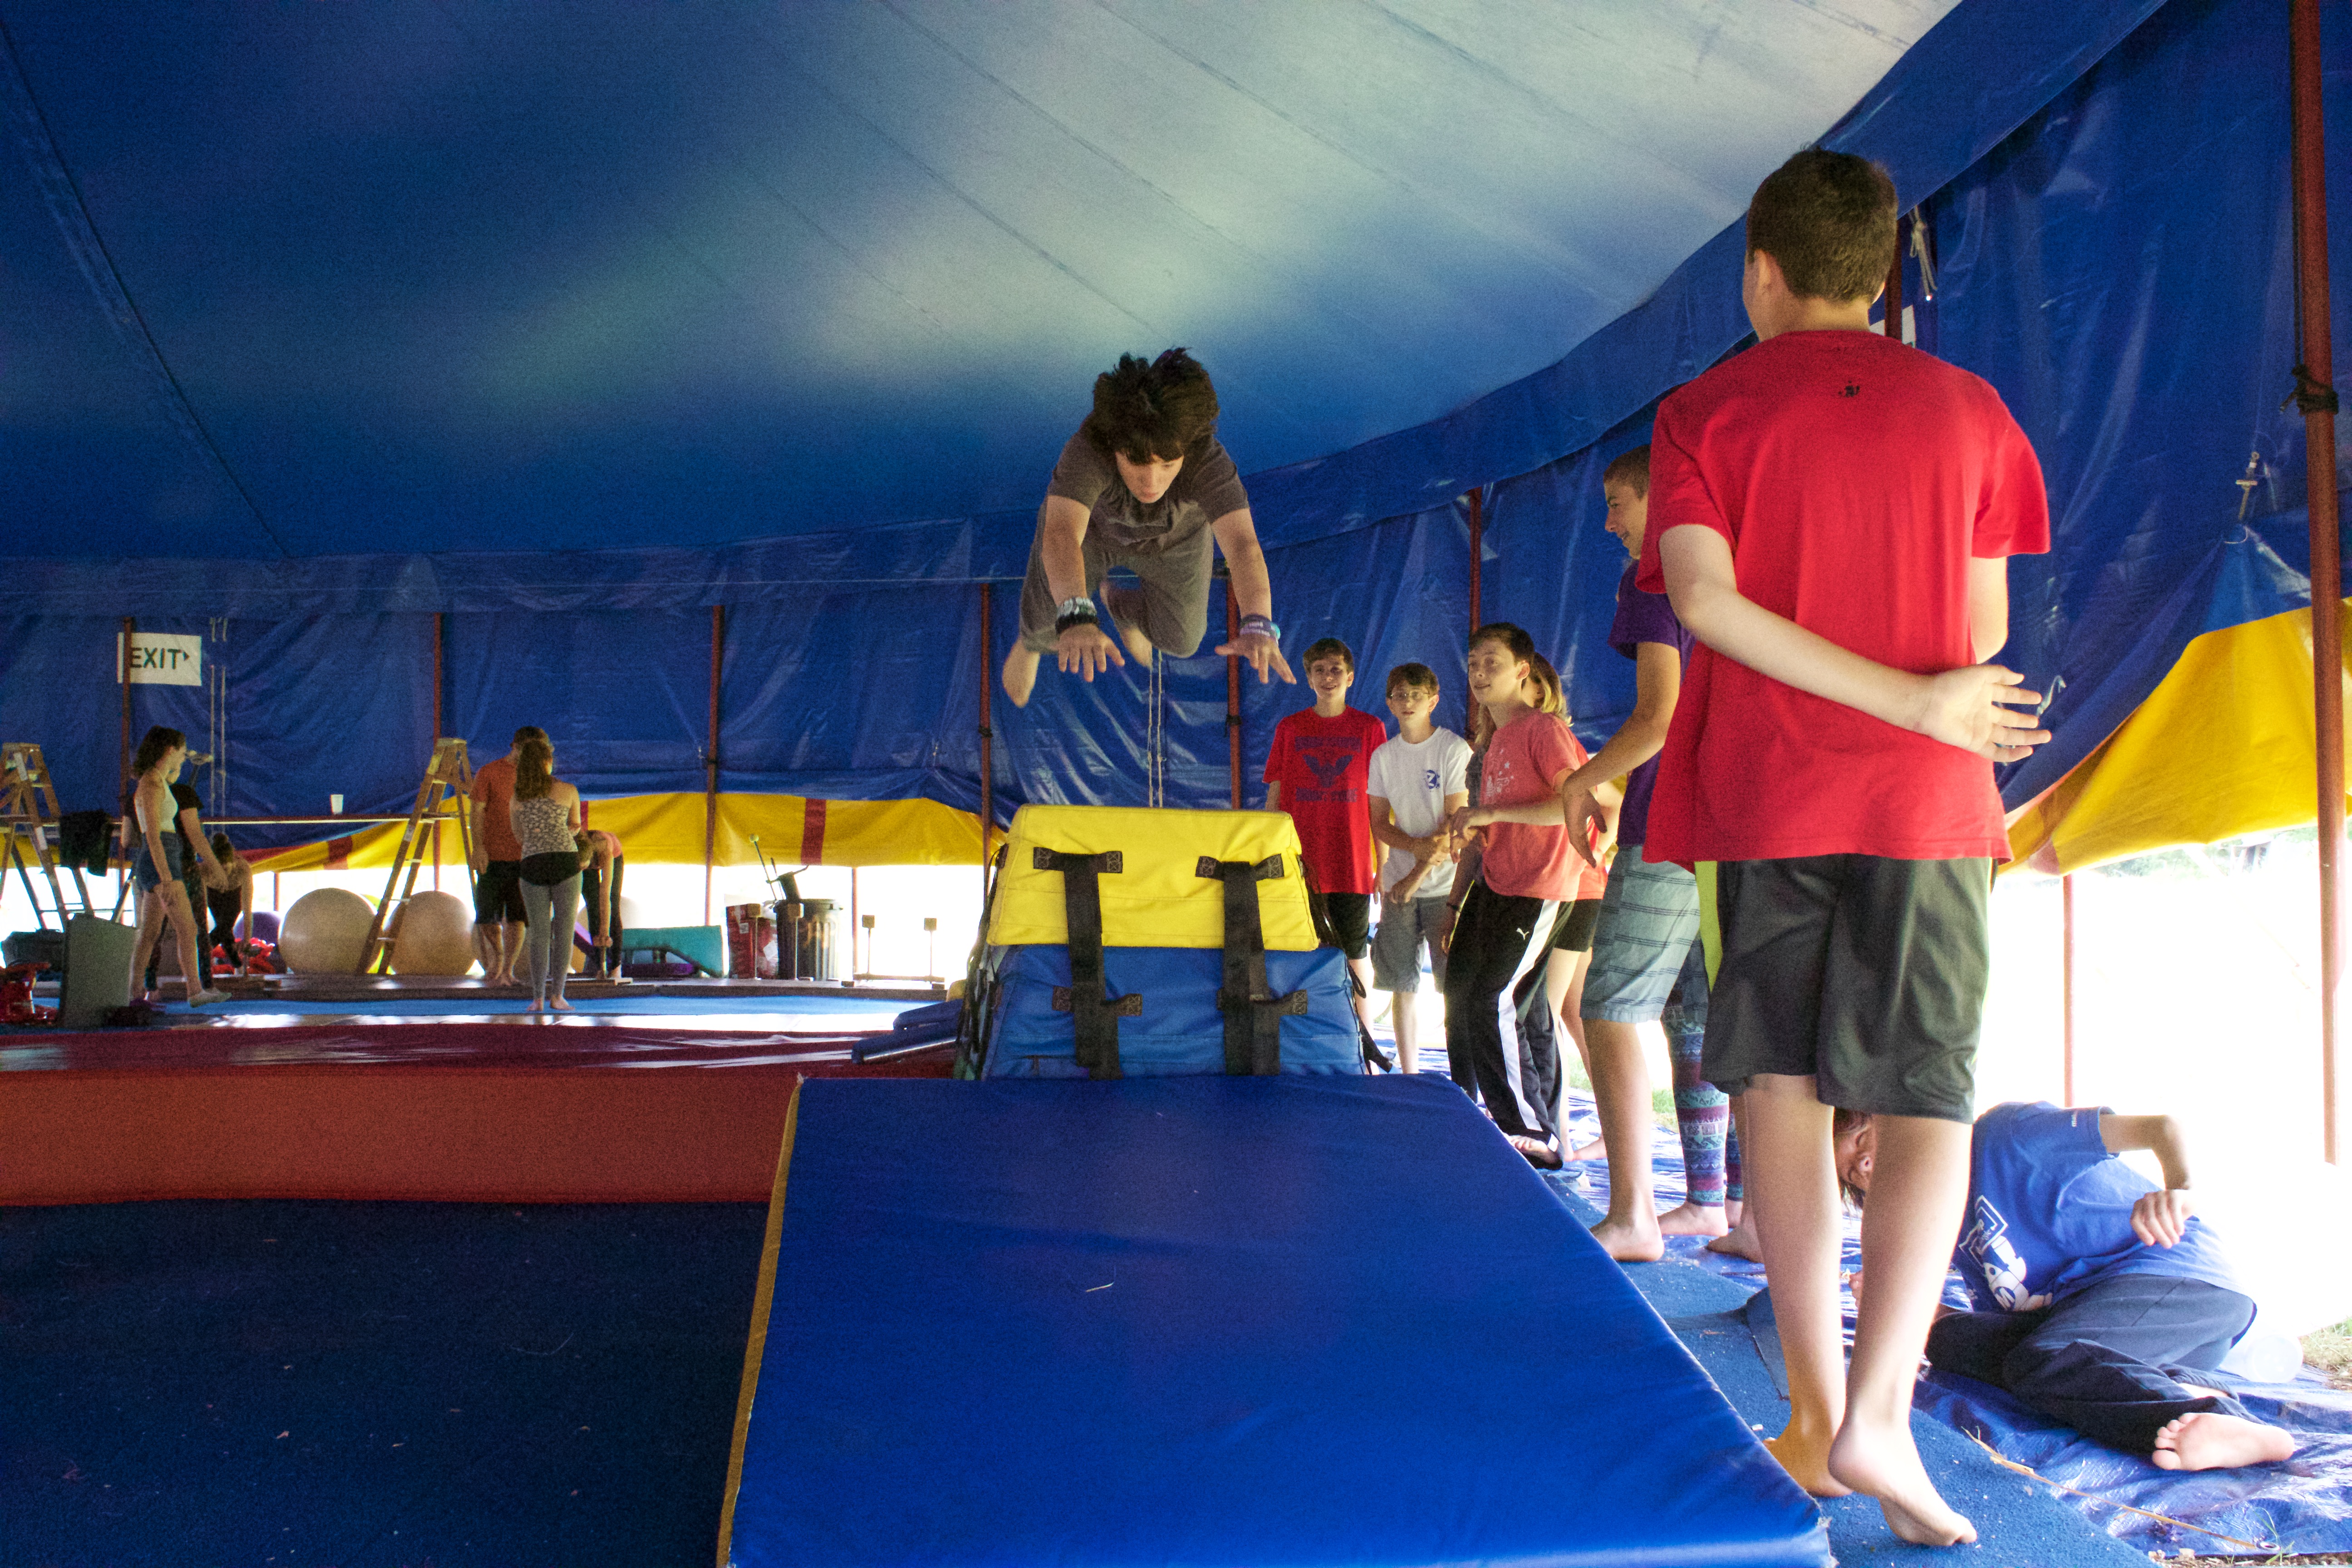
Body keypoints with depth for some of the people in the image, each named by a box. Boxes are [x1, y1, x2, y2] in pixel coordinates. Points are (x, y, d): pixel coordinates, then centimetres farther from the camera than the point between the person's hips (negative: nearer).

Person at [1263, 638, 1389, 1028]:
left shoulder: (1370, 728, 4)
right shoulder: (1289, 728, 6)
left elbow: (1378, 802, 5)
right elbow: (1274, 798, 8)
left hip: (1352, 864, -1)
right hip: (1299, 861, 1)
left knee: (1355, 954, 6)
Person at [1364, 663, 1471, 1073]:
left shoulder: (1455, 749, -4)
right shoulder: (1383, 756, 9)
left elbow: (1458, 823, -8)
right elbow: (1379, 823, 8)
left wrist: (1418, 874, -10)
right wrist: (1419, 846, -12)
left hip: (1444, 885, -4)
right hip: (1399, 884, 4)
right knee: (1402, 985, 5)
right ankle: (1408, 1076, 14)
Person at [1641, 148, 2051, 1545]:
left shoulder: (1705, 413, 4)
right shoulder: (1968, 408, 7)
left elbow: (1706, 600, -11)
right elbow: (1985, 633, 6)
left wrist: (1916, 701, -9)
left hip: (1763, 790, 0)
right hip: (1927, 802, 0)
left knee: (1782, 1086, 6)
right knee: (1929, 1104, 2)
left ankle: (1816, 1408, 10)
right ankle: (1878, 1414, -9)